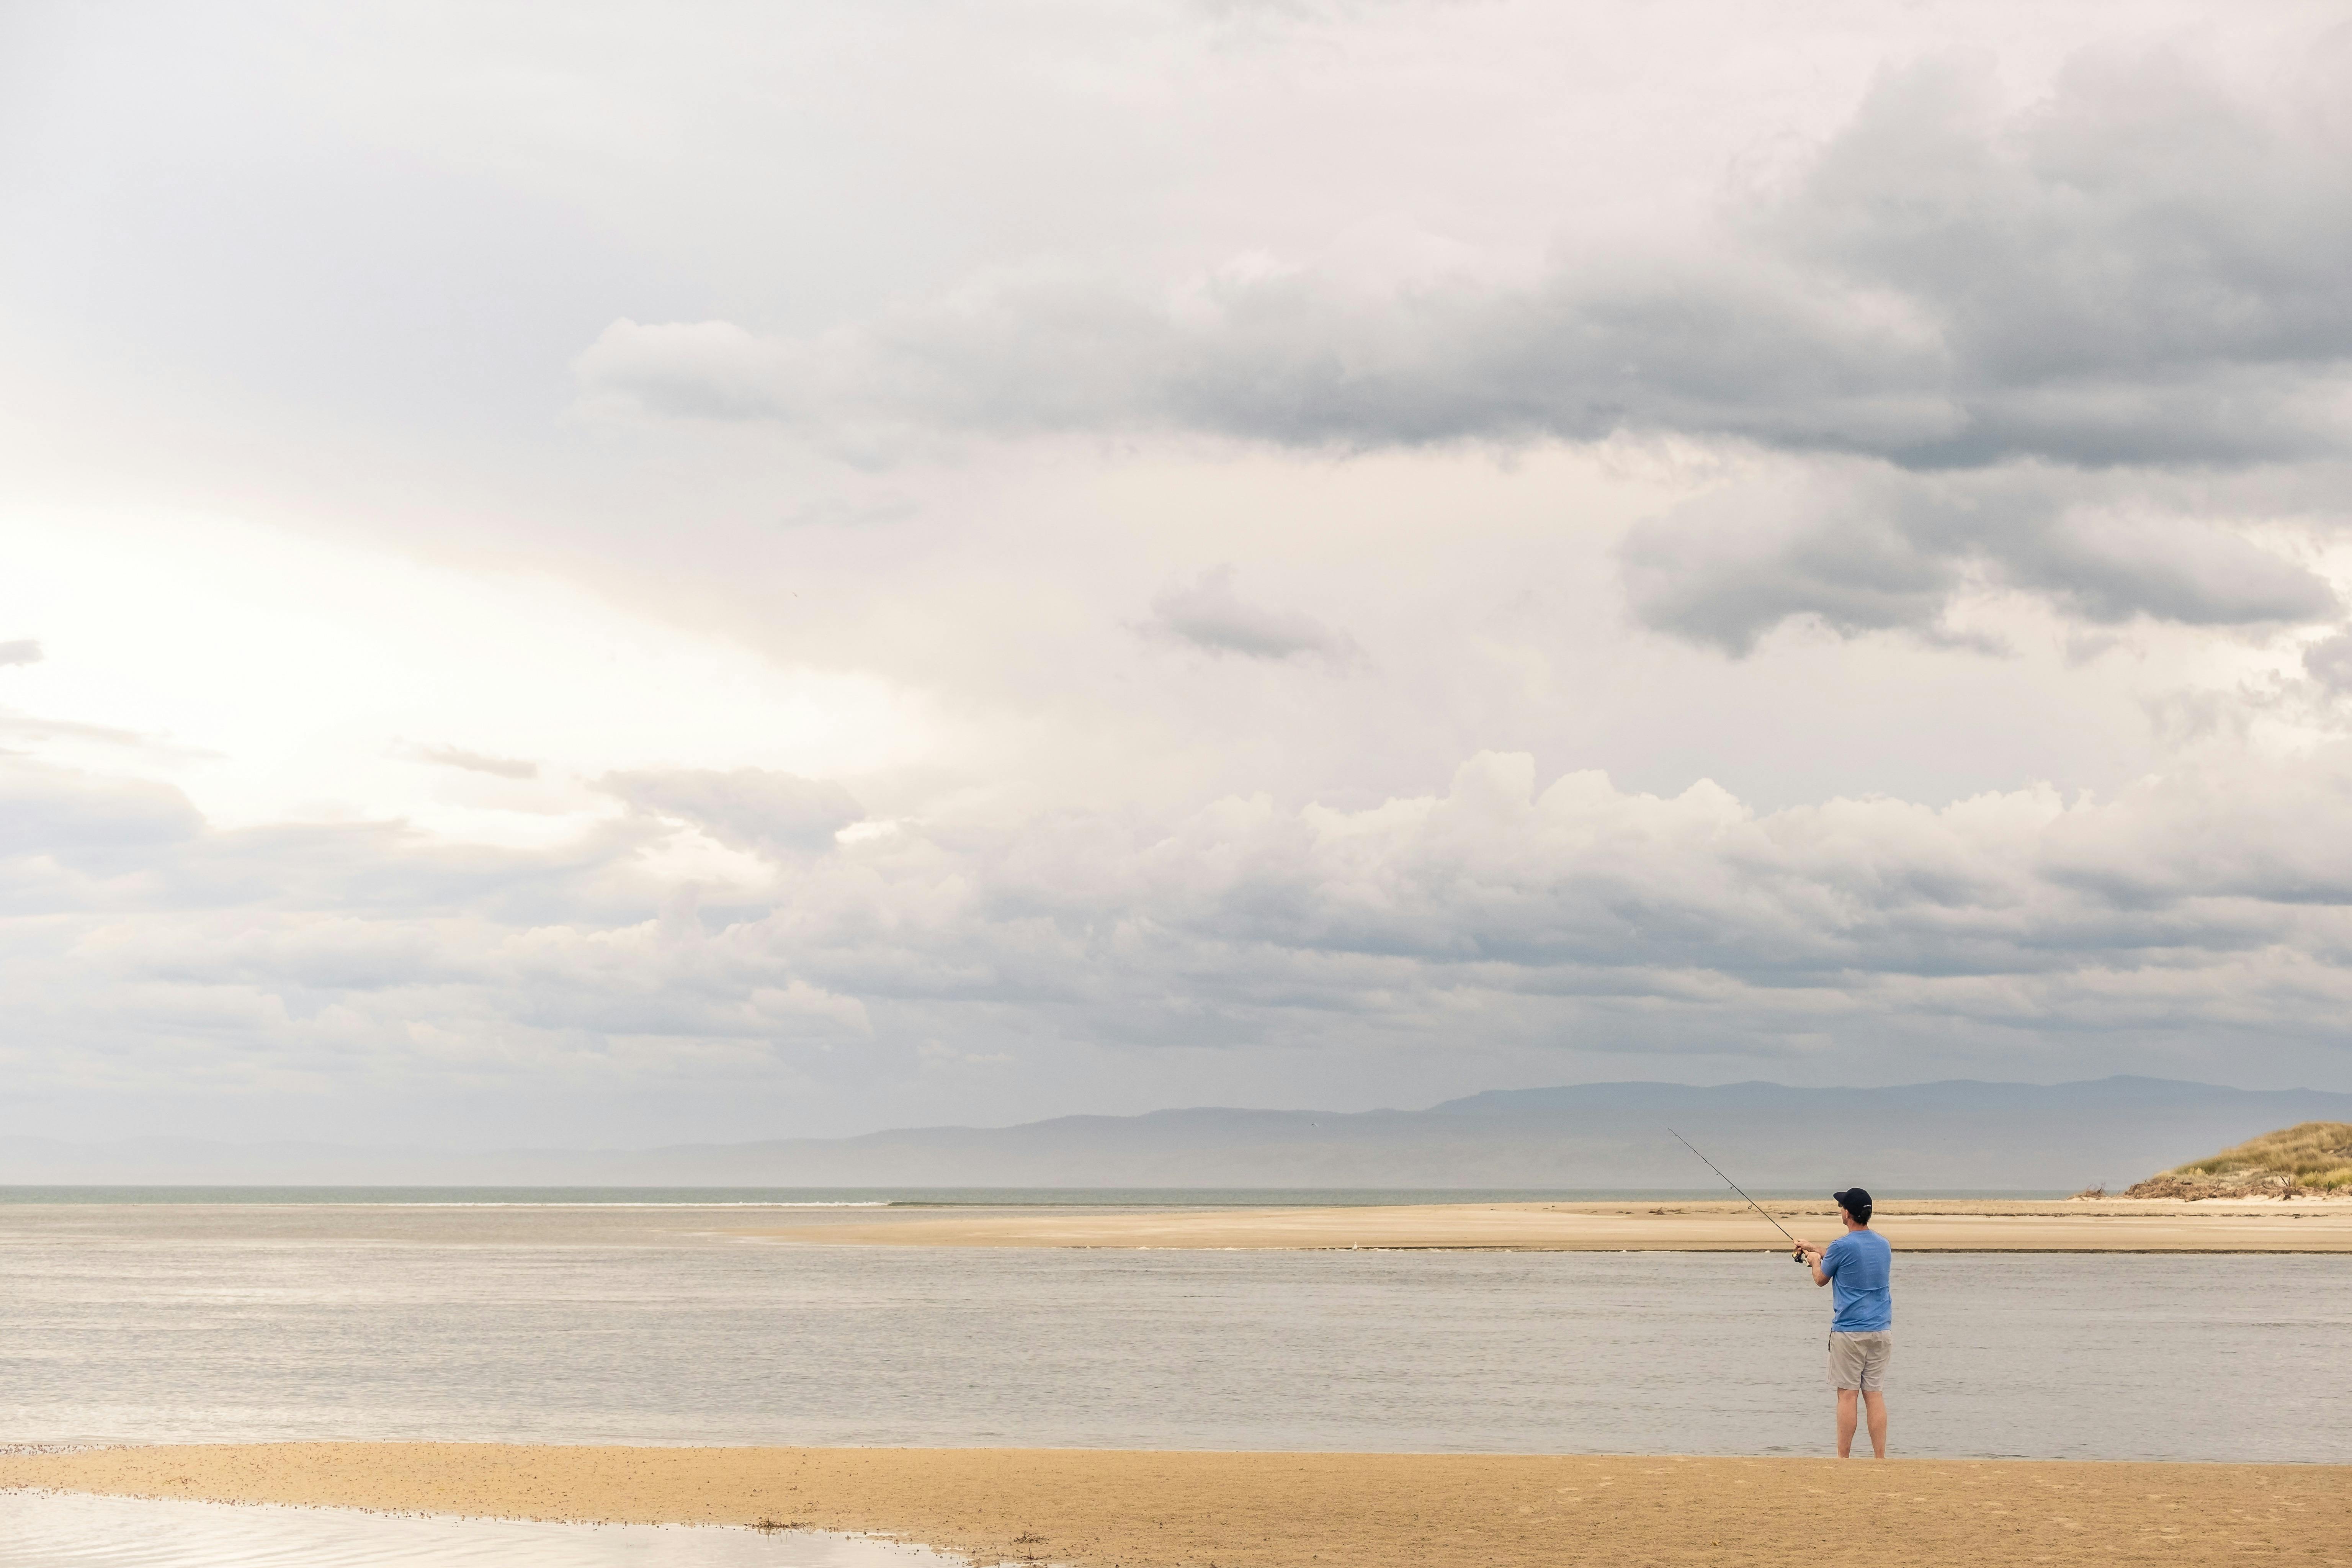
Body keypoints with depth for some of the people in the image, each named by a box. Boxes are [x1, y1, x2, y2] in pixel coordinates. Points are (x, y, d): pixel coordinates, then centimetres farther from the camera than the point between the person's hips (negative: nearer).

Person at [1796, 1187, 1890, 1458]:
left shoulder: (1842, 1247, -12)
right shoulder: (1883, 1245, 9)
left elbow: (1821, 1280, 5)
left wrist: (1815, 1260, 26)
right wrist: (1814, 1249, 38)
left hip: (1849, 1332, -5)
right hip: (1882, 1331, 5)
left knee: (1847, 1395, -1)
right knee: (1875, 1395, 6)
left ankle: (1844, 1458, 2)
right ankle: (1880, 1458, 3)